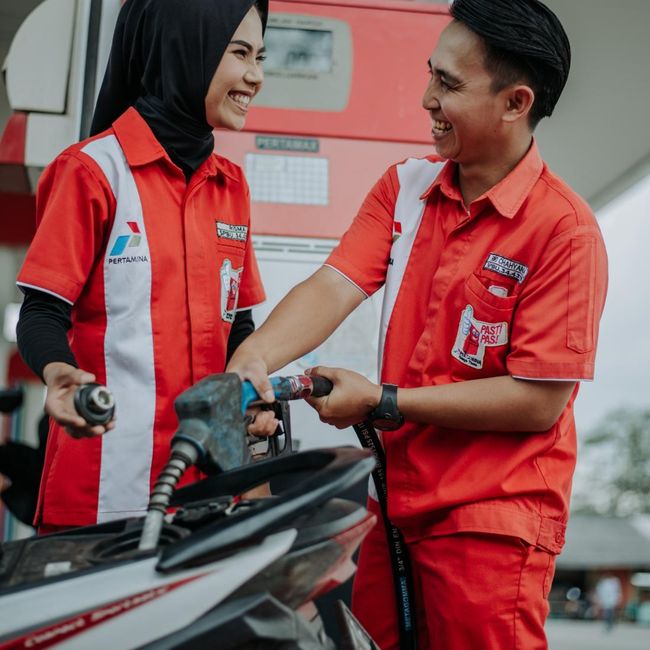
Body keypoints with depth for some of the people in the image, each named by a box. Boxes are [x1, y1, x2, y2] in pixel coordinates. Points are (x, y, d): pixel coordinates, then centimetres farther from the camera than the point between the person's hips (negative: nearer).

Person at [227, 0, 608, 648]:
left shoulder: (564, 229, -14)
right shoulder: (404, 186, 5)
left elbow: (539, 401, -16)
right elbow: (334, 286, -6)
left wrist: (383, 402, -16)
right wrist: (251, 360, -25)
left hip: (492, 522, -5)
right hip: (395, 502, 6)